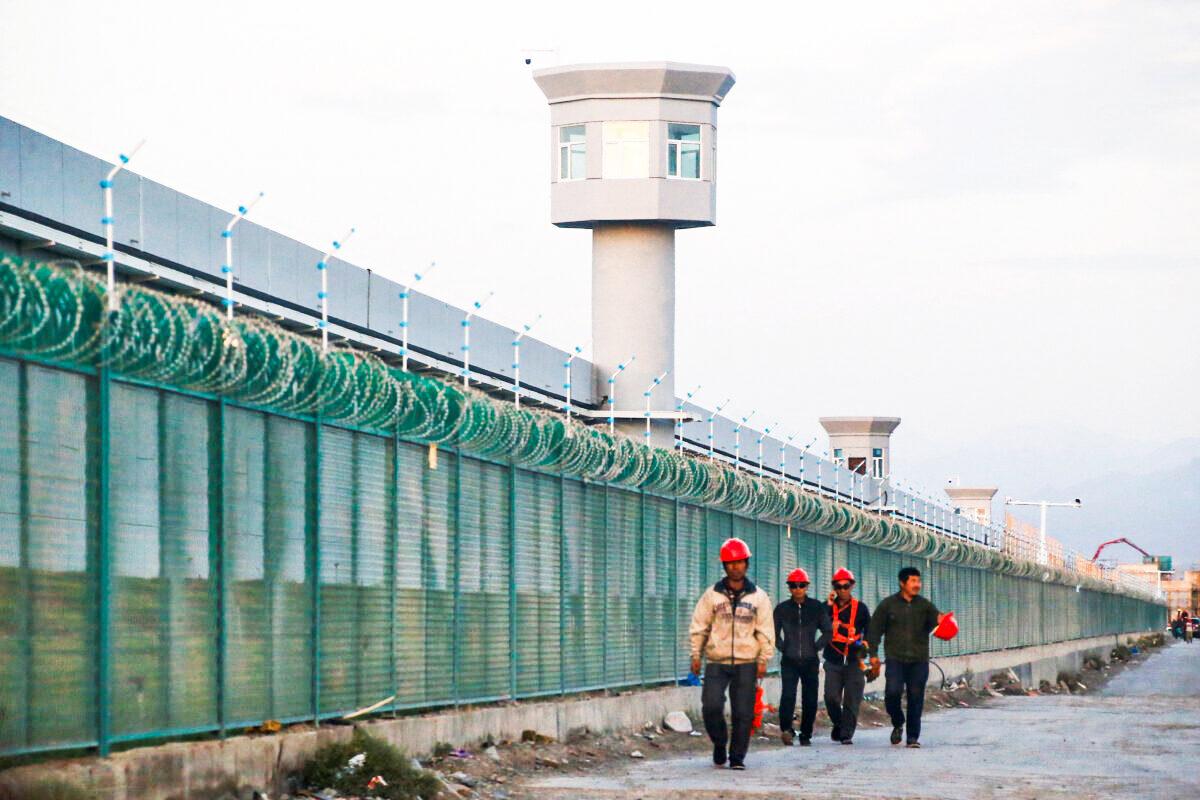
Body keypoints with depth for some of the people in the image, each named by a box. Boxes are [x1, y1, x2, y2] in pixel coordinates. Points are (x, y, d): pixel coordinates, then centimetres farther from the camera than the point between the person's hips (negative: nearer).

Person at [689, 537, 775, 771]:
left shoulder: (758, 597, 6)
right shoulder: (712, 595, 5)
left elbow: (766, 631, 8)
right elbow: (699, 626, 8)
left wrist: (763, 660, 0)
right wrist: (696, 655, 2)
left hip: (746, 663, 0)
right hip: (716, 662, 0)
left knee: (743, 713, -1)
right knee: (711, 706, -12)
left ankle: (737, 757, 10)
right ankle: (720, 743, 13)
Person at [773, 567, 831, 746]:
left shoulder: (816, 607, 4)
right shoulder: (782, 609, 4)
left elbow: (827, 631, 11)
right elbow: (774, 633, 13)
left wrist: (816, 647, 3)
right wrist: (782, 648, 3)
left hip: (810, 661, 1)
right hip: (789, 662, -1)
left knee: (810, 699, 2)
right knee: (788, 694, -19)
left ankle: (806, 735, 11)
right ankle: (786, 729, -23)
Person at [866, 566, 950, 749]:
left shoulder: (924, 605, 9)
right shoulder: (888, 605, 5)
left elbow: (935, 619, -7)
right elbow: (874, 629, 6)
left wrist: (940, 620, -32)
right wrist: (873, 654, -1)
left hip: (919, 660, 2)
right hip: (895, 660, -2)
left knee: (916, 698, 0)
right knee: (892, 692, -17)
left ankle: (913, 737, 9)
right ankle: (898, 724, 10)